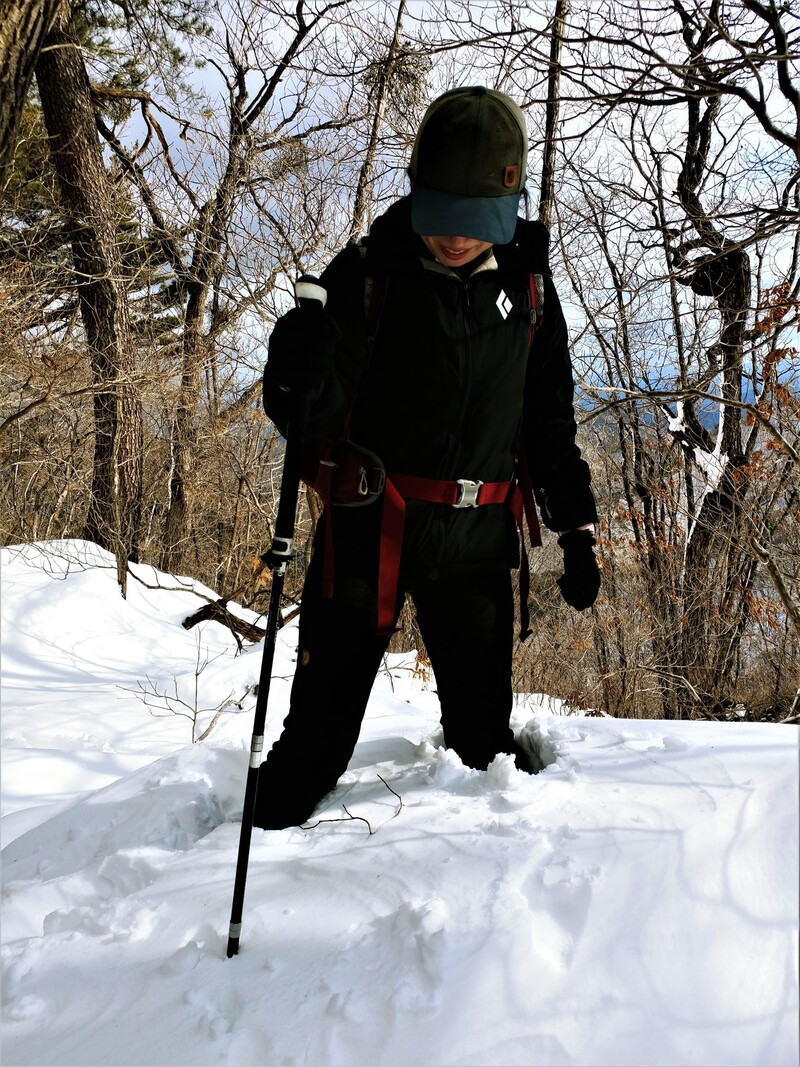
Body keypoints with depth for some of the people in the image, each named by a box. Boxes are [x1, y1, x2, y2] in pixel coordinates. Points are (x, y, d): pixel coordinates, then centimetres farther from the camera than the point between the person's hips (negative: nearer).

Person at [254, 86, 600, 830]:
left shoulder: (528, 288, 4)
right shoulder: (369, 274, -8)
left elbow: (549, 418, 13)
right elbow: (313, 413, -12)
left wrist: (575, 526, 9)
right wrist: (299, 373, -34)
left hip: (475, 542, 3)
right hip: (369, 527, -3)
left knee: (484, 727, 15)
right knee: (323, 721, 3)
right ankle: (272, 833, 21)